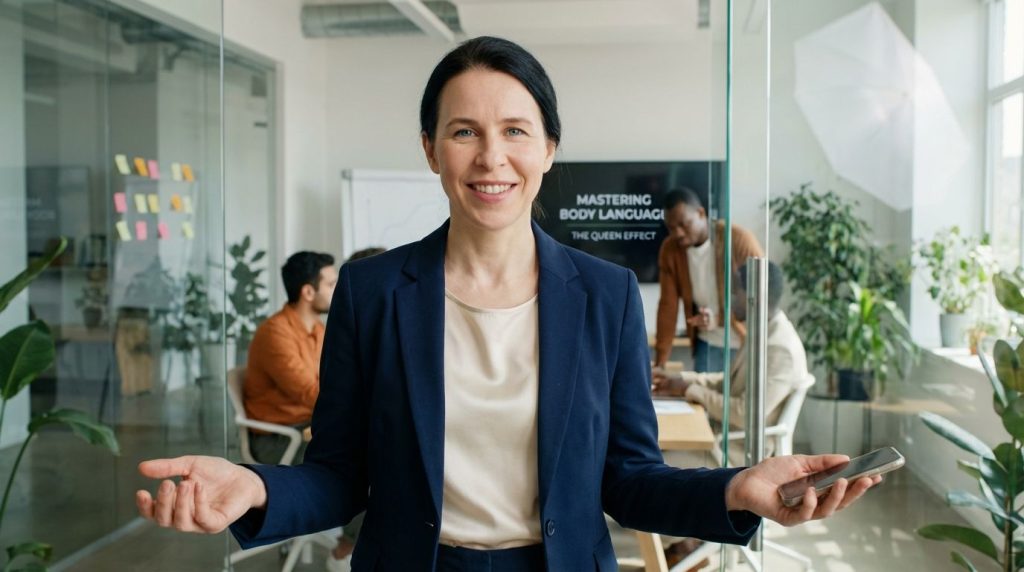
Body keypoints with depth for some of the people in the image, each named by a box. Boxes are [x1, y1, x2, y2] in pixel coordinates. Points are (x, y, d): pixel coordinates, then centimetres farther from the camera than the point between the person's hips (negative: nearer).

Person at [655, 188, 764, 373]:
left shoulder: (740, 240, -19)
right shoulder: (669, 249, -6)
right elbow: (668, 305, -4)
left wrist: (719, 319, -30)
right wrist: (660, 363, -8)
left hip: (748, 342, -3)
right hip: (707, 343, 3)